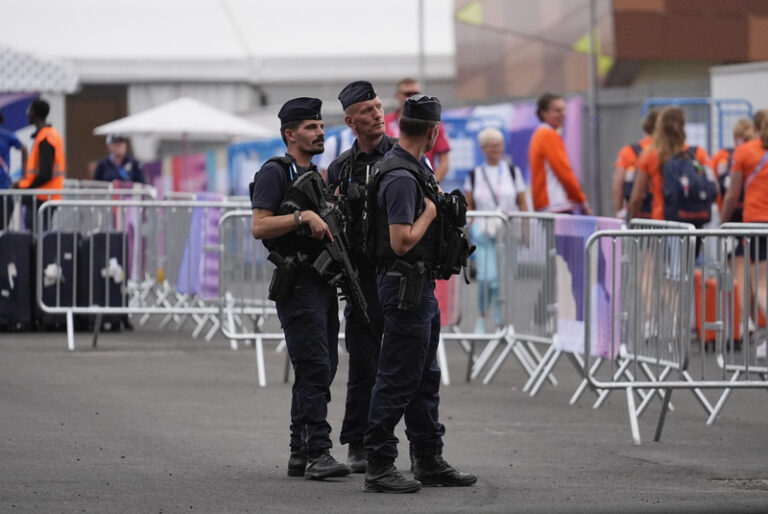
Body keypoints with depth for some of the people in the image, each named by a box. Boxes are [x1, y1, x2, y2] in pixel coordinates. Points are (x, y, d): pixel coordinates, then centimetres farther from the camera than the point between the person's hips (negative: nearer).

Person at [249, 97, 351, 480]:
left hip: (323, 282, 9)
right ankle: (316, 453, -17)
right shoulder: (275, 173, -6)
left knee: (322, 368, 8)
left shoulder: (317, 175, 20)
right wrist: (303, 216, -24)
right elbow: (259, 227, -16)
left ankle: (301, 454, 12)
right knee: (314, 366, -15)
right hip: (297, 284, -9)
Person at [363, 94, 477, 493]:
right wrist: (429, 212, -13)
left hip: (421, 287, 11)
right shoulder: (402, 177, -21)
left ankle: (429, 461, 22)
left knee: (425, 378, 15)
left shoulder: (413, 168, 12)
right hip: (405, 285, -11)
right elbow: (402, 241, -26)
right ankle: (378, 467, -3)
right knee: (397, 380, -7)